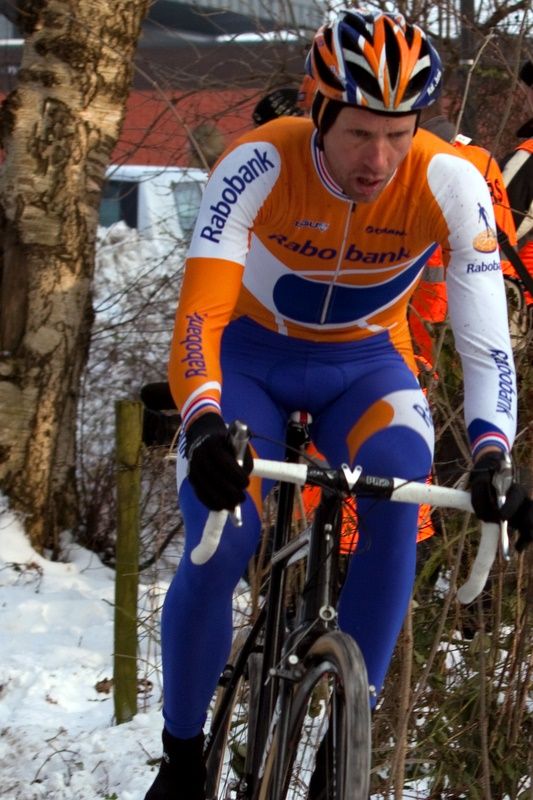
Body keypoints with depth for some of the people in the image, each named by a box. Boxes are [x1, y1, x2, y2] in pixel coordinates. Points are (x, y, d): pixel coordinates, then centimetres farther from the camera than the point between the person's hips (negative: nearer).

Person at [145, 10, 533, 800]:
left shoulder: (449, 184, -26)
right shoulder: (260, 164, -30)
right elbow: (200, 310, -37)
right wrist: (205, 425, -55)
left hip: (366, 364, 1)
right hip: (251, 356, -1)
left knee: (400, 501, -30)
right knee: (216, 553, -21)